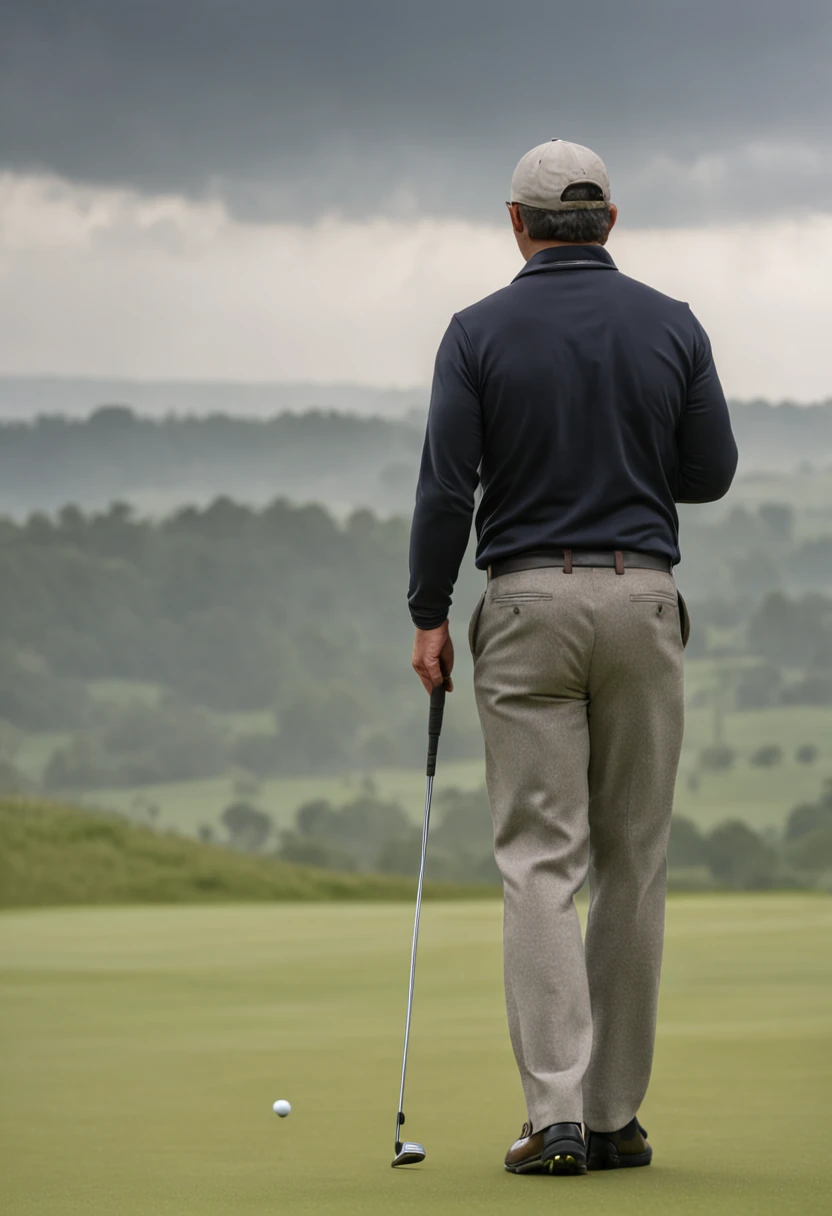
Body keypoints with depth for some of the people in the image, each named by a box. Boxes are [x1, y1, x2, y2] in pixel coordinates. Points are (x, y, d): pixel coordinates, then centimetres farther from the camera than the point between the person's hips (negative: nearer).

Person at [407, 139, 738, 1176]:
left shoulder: (481, 332, -3)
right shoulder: (672, 328, 3)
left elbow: (447, 483, -7)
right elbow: (710, 474, 6)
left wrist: (428, 613, 1)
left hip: (527, 604, -2)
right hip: (641, 597, 2)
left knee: (540, 862, -3)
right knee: (634, 862, 8)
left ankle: (557, 1114, -12)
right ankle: (614, 1113, 10)